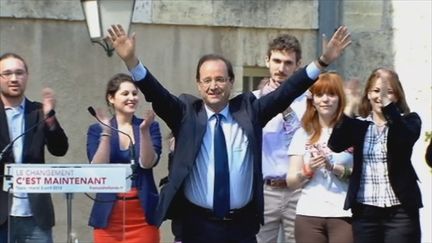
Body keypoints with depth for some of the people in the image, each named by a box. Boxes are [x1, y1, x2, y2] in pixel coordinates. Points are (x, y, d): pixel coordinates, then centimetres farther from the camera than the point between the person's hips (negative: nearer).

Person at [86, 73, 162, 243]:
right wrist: (106, 132, -16)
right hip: (109, 214, 0)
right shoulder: (97, 130, 4)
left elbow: (147, 163, -9)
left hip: (143, 214, 0)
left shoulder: (151, 127, 4)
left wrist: (144, 130, -20)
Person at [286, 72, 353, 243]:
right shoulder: (303, 134, 10)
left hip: (344, 214, -2)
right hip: (309, 215, 3)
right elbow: (291, 182, 9)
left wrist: (335, 168, -15)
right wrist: (307, 170, -9)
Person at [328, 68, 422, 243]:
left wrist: (387, 104, -29)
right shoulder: (359, 125, 8)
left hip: (400, 209, -2)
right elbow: (335, 145, -10)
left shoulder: (409, 120, 4)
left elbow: (406, 137, -19)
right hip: (364, 210, 2)